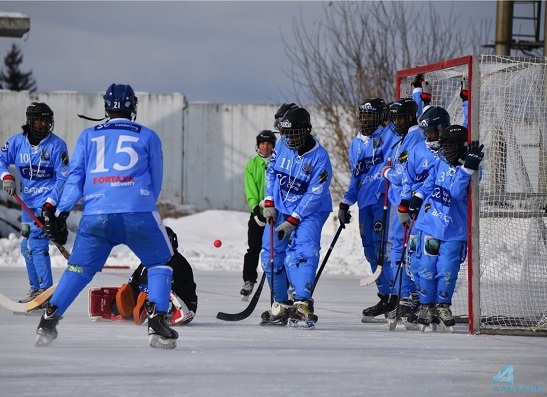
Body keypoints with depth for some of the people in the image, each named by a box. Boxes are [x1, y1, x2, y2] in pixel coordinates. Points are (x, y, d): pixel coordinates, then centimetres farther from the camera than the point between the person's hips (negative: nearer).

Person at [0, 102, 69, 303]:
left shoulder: (56, 145, -11)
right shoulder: (17, 141, 1)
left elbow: (63, 178, -11)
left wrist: (50, 203, -19)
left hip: (49, 202, -6)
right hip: (28, 203, 6)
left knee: (36, 244, -17)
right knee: (26, 246, 13)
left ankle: (46, 291, -16)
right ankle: (36, 289, 26)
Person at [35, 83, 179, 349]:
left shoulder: (88, 136, 18)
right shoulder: (148, 137, 15)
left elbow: (75, 177, 11)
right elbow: (155, 181, 19)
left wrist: (60, 212, 10)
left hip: (95, 215, 2)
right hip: (137, 213, -2)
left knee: (79, 268, 14)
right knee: (159, 263, 14)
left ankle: (49, 320, 3)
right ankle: (157, 322, -2)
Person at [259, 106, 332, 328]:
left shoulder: (319, 157, -21)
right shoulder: (282, 146, -4)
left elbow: (314, 195, -20)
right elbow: (271, 172, 11)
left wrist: (292, 221, -21)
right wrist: (269, 203, 0)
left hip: (309, 211, -6)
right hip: (280, 209, 6)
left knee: (302, 251, -25)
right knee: (271, 255, 4)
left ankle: (302, 306, -31)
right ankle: (281, 305, 18)